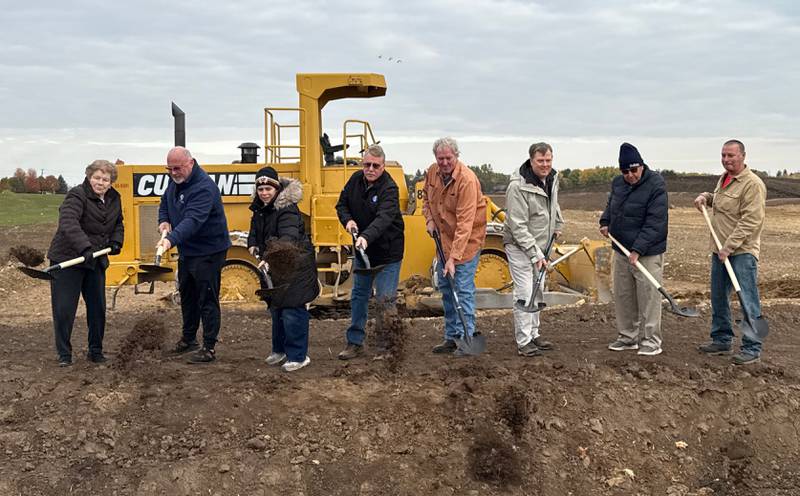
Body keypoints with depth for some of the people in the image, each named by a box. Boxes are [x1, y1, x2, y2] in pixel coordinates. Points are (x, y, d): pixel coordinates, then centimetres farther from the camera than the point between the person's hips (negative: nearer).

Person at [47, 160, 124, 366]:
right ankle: (64, 354, 11)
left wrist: (116, 241, 5)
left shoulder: (114, 199, 8)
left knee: (98, 308, 9)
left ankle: (96, 350, 23)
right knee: (64, 309, -2)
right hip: (67, 260, -6)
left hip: (96, 261, 6)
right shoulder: (77, 196, -15)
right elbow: (68, 223, -31)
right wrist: (85, 248, -43)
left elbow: (118, 224, 24)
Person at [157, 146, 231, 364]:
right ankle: (188, 338, 37)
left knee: (207, 300, -4)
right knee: (187, 296, 21)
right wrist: (164, 221, 0)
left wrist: (172, 239, -51)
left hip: (208, 252, -9)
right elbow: (165, 203, 22)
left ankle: (209, 348, 4)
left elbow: (193, 220, -37)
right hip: (186, 251, 9)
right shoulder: (175, 182, 5)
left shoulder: (204, 187, -25)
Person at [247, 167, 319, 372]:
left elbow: (288, 239, -36)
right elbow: (254, 232, 12)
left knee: (292, 310, -9)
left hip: (295, 266, -9)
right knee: (276, 308, 17)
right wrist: (253, 246, -12)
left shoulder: (287, 209, -24)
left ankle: (298, 356, 2)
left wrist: (269, 259, -48)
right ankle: (280, 350, 32)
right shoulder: (260, 209, 5)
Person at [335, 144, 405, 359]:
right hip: (362, 248, 6)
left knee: (385, 298, -4)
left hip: (387, 252, -6)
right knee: (359, 295, 11)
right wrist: (347, 220, -11)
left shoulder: (389, 189, -21)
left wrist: (366, 237, -52)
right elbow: (342, 203, 11)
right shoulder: (356, 179, 0)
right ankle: (355, 343, 20)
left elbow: (383, 218, -36)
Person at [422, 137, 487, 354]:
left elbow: (465, 223, -31)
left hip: (468, 238, -8)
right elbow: (426, 196, 18)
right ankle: (451, 337, 23)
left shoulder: (467, 180, -27)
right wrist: (429, 219, 1)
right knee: (445, 287, 12)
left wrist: (454, 257, -34)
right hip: (444, 236, 8)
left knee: (463, 290, -8)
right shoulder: (432, 172, -5)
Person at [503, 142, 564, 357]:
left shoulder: (552, 178, 1)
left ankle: (533, 334, 28)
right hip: (519, 246, -8)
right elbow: (518, 226, -25)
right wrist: (535, 254, -26)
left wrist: (558, 225, 19)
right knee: (525, 294, -8)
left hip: (540, 245, 8)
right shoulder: (518, 186, -24)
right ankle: (523, 342, -1)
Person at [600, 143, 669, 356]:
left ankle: (651, 341, 10)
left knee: (648, 297, -1)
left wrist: (638, 249, -24)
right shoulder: (617, 183, 6)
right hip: (621, 251, 7)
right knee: (623, 297, 13)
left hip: (647, 254, -7)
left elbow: (655, 222, -20)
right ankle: (627, 337, 26)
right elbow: (610, 206, 26)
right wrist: (605, 222, 6)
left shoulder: (656, 185, -15)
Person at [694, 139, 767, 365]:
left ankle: (752, 348, 0)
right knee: (718, 298, 15)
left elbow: (750, 221, -21)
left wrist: (729, 247, -22)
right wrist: (706, 197, 12)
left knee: (748, 301, -6)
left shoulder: (752, 184, -15)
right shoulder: (723, 179, 13)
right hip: (720, 249, 9)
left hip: (742, 251, -9)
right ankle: (721, 340, 27)